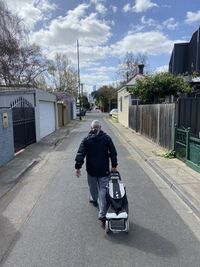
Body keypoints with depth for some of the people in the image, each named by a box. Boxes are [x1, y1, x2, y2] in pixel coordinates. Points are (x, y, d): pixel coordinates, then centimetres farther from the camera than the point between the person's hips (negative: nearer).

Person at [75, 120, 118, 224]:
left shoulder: (86, 139, -3)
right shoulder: (107, 138, -2)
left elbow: (80, 154, -9)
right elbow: (113, 153, -1)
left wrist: (78, 167, -7)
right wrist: (114, 165, 6)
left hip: (91, 169, 1)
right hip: (104, 170, -1)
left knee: (93, 186, 25)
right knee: (103, 190, 0)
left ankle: (94, 198, 51)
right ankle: (102, 214, -3)